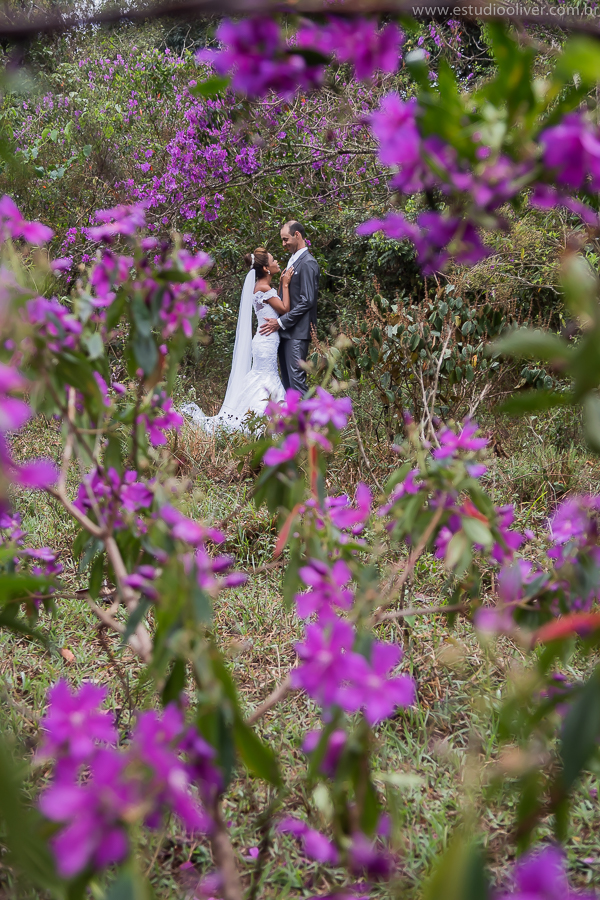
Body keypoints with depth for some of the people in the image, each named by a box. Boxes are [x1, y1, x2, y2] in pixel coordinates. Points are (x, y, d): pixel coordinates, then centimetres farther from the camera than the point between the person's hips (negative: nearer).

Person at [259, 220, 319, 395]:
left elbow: (307, 301, -17)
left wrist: (281, 322, -17)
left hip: (297, 332, -9)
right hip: (285, 330, 9)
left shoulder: (307, 263, -11)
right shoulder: (293, 260, 18)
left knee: (296, 377, -9)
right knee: (286, 379, 11)